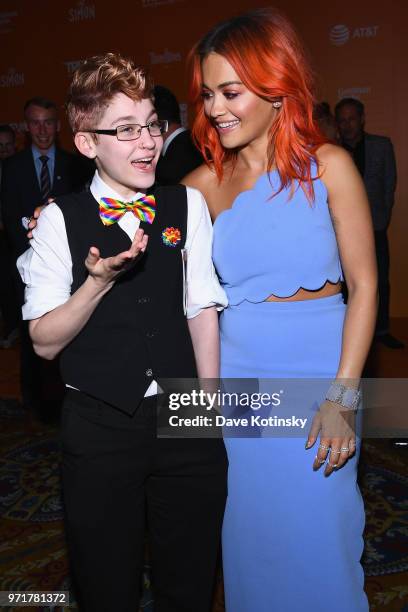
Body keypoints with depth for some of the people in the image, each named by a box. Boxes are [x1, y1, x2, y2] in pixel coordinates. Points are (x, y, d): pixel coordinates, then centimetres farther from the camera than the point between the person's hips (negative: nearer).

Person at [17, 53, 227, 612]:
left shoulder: (188, 205, 1)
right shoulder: (60, 219, -6)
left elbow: (202, 310, 2)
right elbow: (45, 341, -6)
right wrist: (99, 280, -21)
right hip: (99, 428, -1)